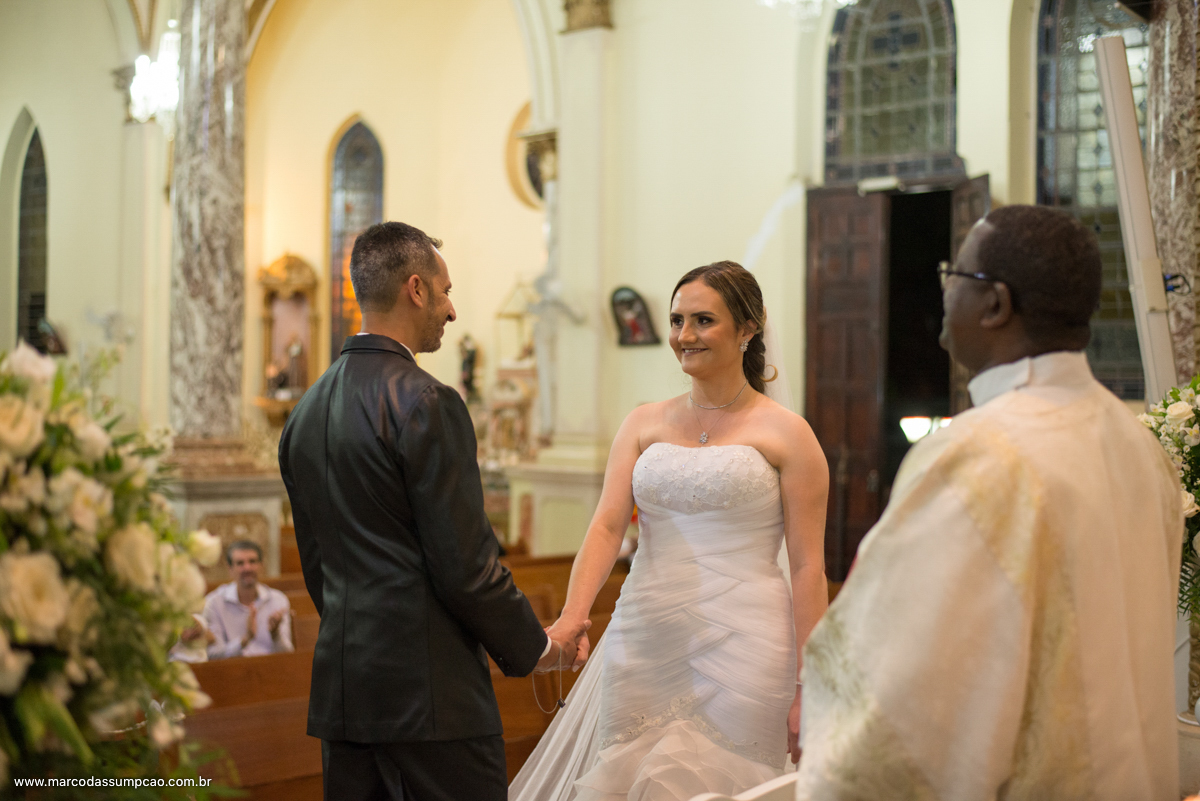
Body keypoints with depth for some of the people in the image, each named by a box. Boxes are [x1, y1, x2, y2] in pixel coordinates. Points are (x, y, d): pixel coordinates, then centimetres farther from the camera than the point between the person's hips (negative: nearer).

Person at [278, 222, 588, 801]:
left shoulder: (305, 411, 12)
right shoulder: (424, 402, -13)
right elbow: (465, 563, -15)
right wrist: (536, 648, 0)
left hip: (340, 686, 8)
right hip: (429, 690, -8)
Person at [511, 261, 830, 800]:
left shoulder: (786, 434, -2)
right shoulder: (643, 424, 10)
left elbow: (807, 565, -3)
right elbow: (607, 524, 0)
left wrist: (807, 688, -7)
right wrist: (571, 618, -17)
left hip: (740, 650, -4)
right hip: (642, 646, 4)